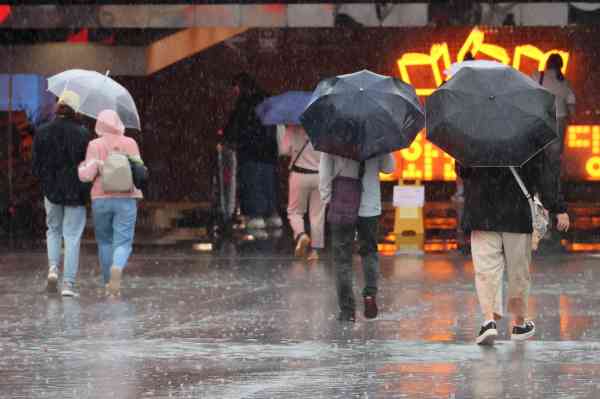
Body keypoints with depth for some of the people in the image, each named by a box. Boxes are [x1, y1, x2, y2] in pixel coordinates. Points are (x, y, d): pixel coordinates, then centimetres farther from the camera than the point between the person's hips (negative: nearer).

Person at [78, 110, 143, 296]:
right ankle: (117, 268, -34)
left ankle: (109, 283, 19)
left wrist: (82, 167, 12)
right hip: (125, 199, -1)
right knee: (123, 244, -4)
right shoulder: (130, 143, 0)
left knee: (105, 242, 17)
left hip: (101, 199, 1)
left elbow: (87, 175, -8)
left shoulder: (95, 145, -2)